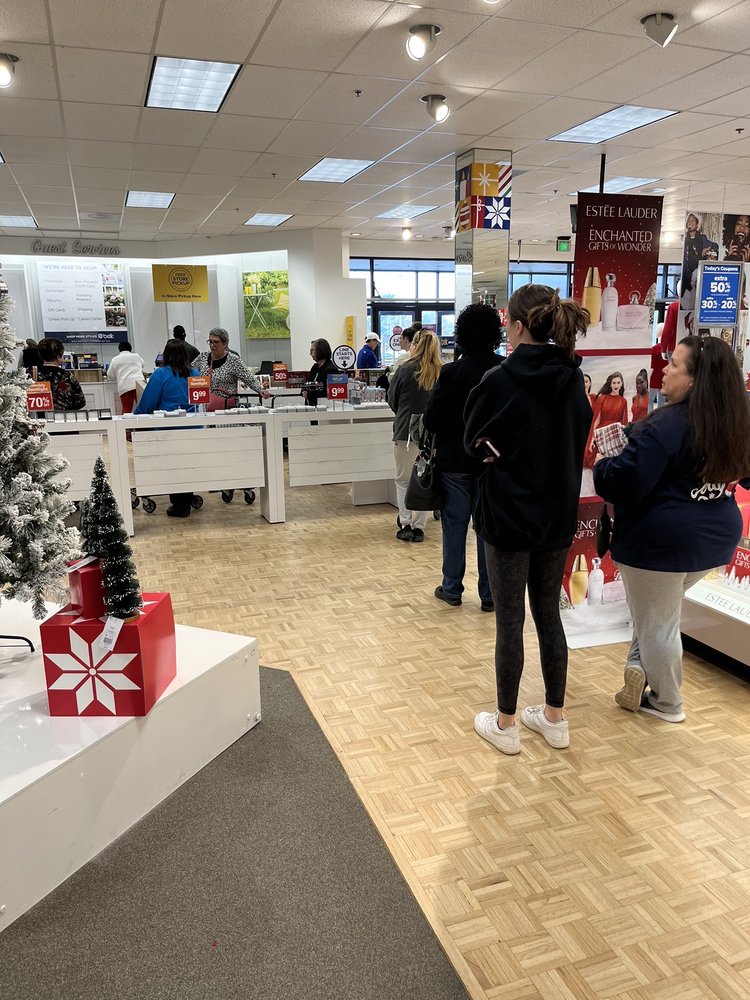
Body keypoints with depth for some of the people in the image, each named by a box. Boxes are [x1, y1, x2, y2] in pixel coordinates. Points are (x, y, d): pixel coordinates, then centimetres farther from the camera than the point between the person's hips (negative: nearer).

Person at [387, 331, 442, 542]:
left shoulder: (405, 369, -8)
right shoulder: (441, 373, -4)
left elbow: (392, 398, 3)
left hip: (406, 430, -2)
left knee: (403, 479, 11)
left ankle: (405, 525, 4)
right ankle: (418, 527, 13)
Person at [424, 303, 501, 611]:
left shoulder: (450, 372, -13)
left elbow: (431, 420, -10)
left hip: (455, 461, -2)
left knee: (454, 524, 10)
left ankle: (452, 588, 19)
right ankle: (489, 594, 14)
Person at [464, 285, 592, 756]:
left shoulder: (500, 381, -17)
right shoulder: (573, 379, 1)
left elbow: (475, 442, -5)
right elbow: (578, 441, 10)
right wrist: (543, 462, 5)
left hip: (510, 516, -5)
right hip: (559, 515, 6)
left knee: (510, 622, 5)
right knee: (549, 615, 16)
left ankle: (506, 725, 19)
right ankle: (555, 718, 28)